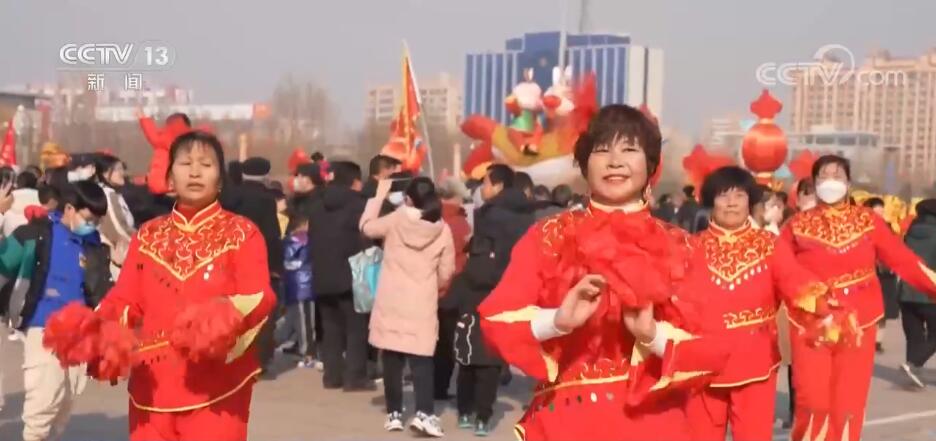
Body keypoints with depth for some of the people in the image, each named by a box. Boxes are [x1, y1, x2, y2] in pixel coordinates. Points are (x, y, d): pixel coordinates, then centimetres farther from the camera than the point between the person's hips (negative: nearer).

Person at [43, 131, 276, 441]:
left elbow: (259, 297, -10)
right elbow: (126, 298, 8)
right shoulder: (148, 236, 15)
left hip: (217, 388, -4)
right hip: (152, 387, 4)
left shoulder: (242, 233, 3)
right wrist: (98, 329, -13)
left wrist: (227, 316, -31)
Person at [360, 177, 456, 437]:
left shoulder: (395, 221, -4)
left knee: (392, 360, 9)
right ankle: (424, 414, -13)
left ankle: (394, 413, 14)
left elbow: (366, 226, 14)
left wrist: (380, 195, 19)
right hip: (422, 306, 0)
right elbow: (446, 273, 3)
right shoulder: (442, 229, -2)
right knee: (421, 360, 0)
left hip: (390, 303, 1)